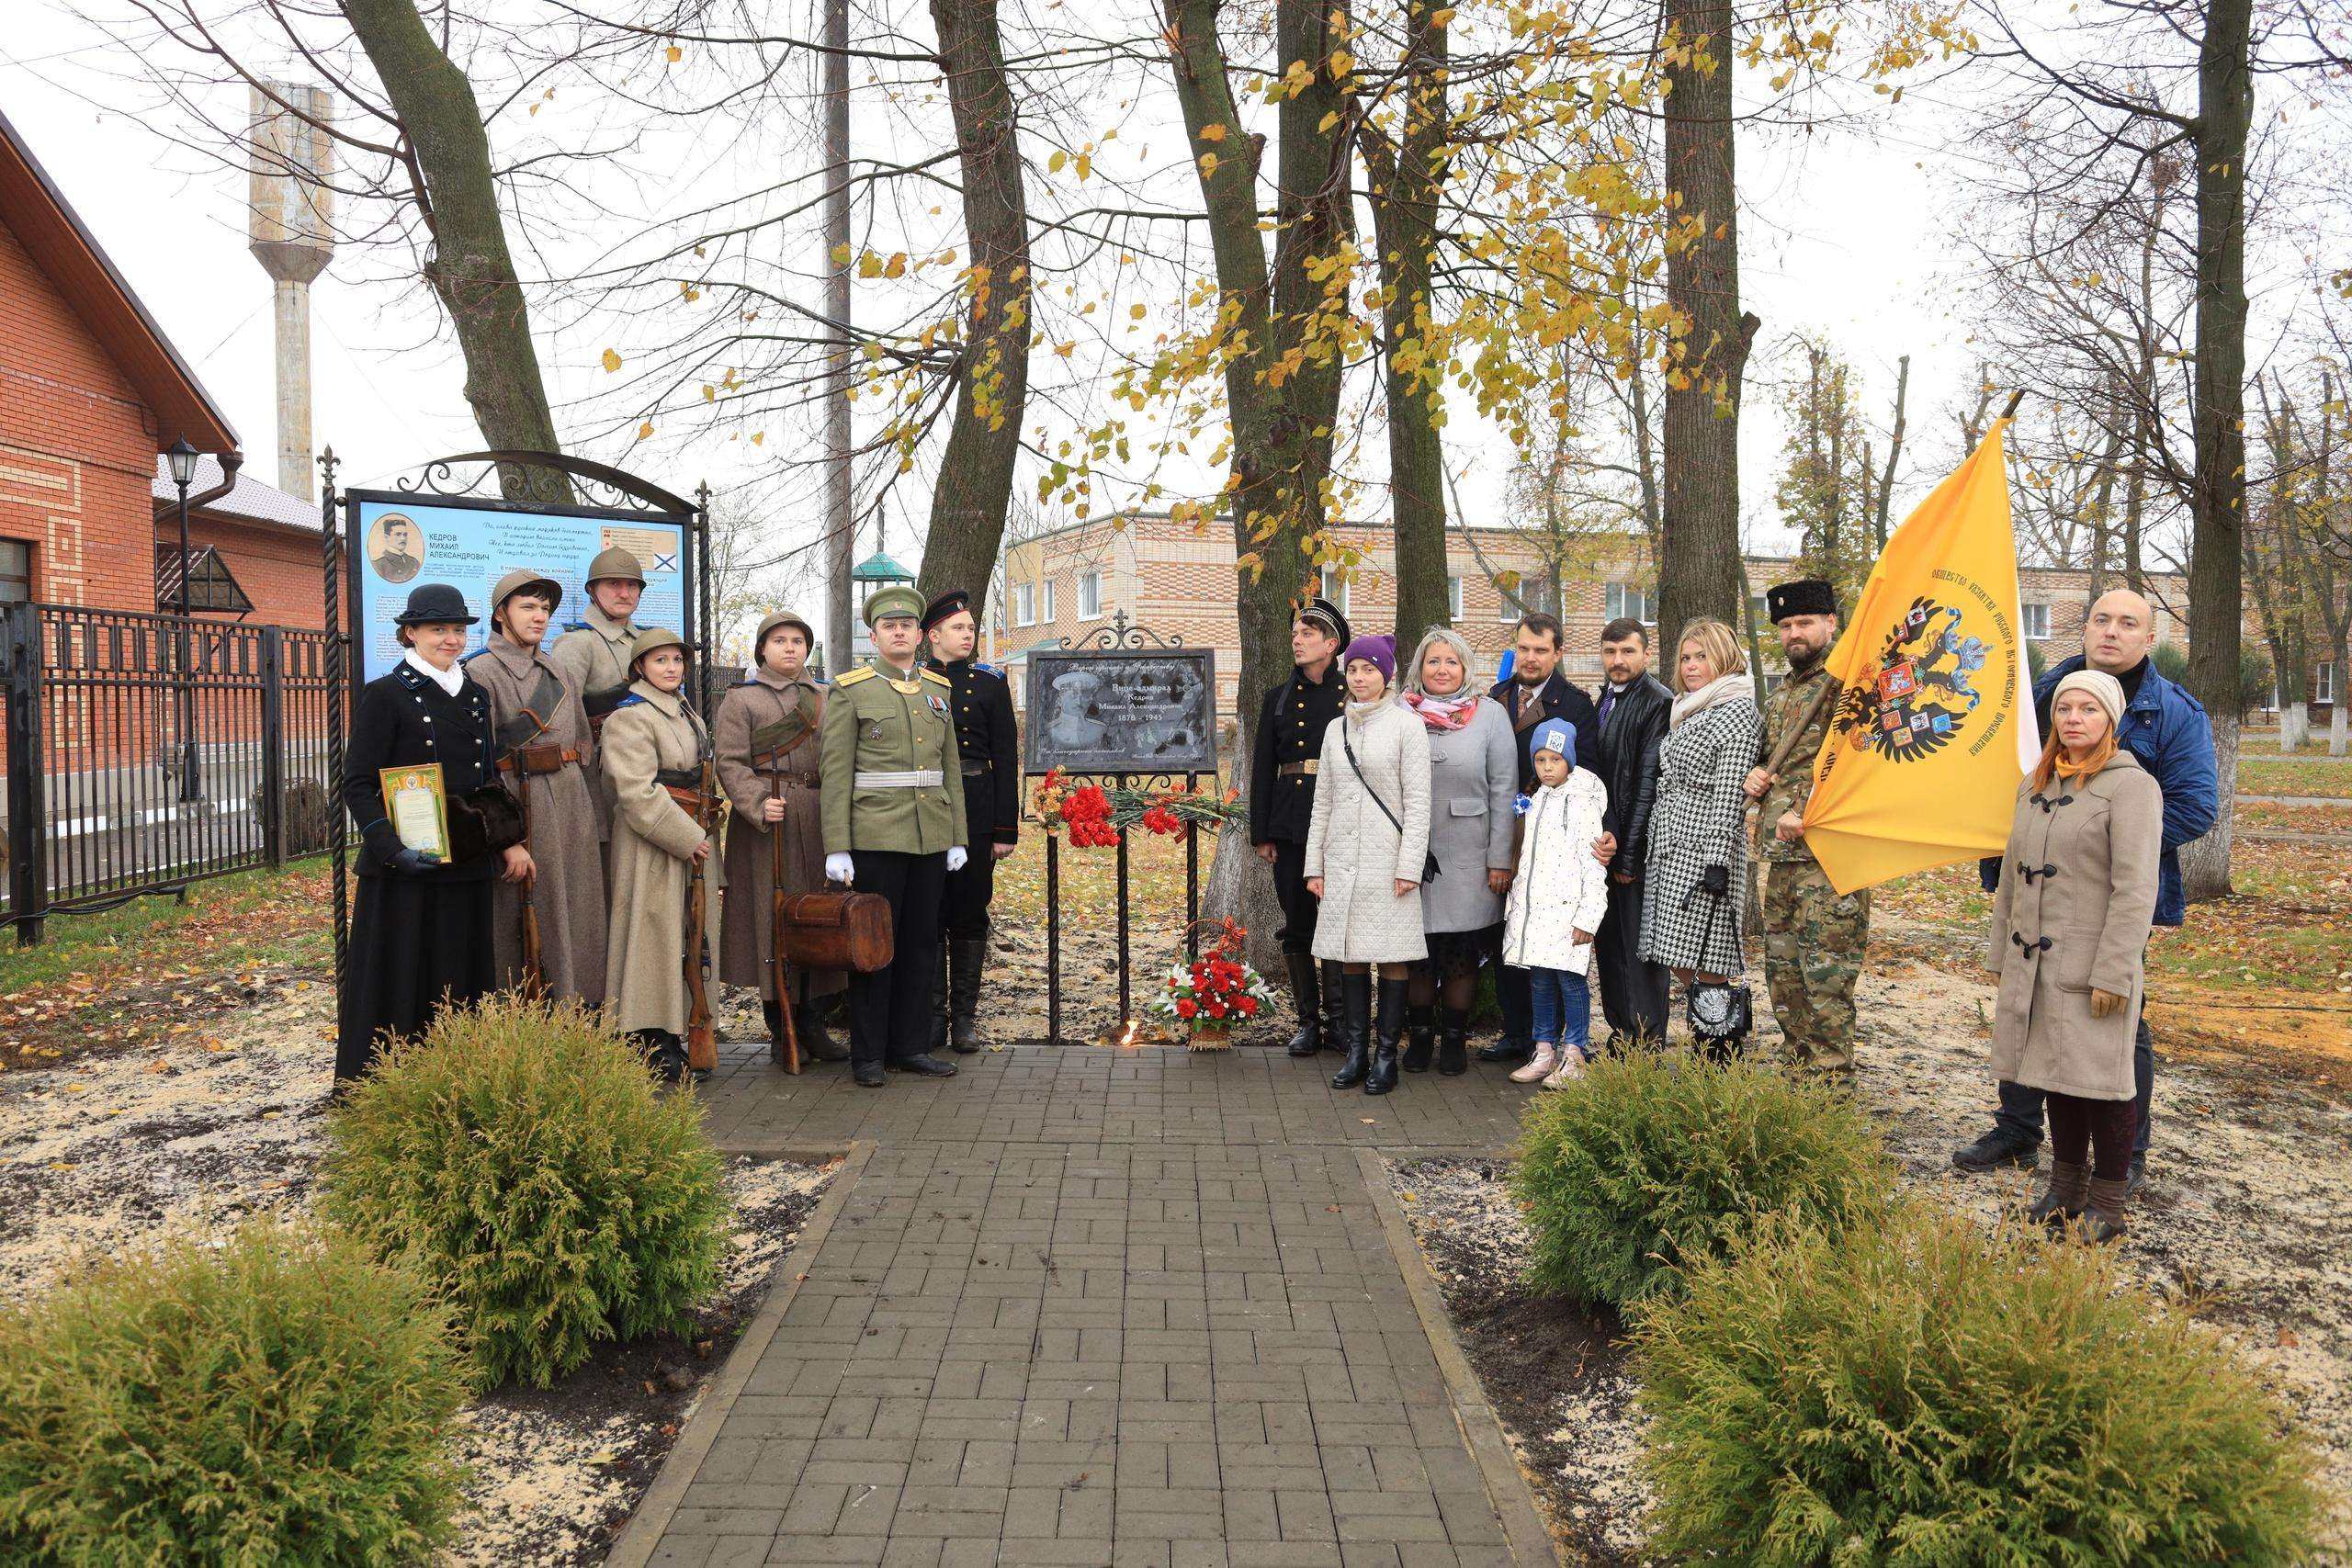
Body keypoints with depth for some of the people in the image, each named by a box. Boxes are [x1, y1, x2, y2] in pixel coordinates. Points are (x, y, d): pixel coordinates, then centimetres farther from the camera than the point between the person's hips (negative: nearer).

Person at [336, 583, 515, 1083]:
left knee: (462, 981, 10)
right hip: (404, 869, -5)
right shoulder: (386, 695, -6)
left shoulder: (475, 696, 12)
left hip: (467, 866, 6)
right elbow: (358, 785, -10)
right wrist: (394, 848, -22)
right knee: (398, 986, 1)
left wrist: (508, 840, 7)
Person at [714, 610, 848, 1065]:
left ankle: (813, 1025, 13)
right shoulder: (741, 700, 2)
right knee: (772, 919, -1)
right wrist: (759, 804, -20)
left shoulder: (824, 698, 15)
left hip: (820, 822, 4)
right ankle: (780, 1030, 8)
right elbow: (730, 762, -6)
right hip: (769, 823, -4)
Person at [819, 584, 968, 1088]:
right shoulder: (850, 691, -2)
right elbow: (836, 774, -6)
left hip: (930, 838, 5)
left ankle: (911, 1046, 19)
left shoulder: (937, 689, 13)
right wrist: (837, 848, -11)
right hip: (875, 835, -5)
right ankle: (868, 1055, 10)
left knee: (921, 943, 9)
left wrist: (957, 837, 10)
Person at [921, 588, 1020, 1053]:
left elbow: (1006, 760, 3)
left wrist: (1007, 828, -3)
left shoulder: (990, 684, 5)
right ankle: (933, 1011, 13)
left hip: (976, 813, 0)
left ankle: (964, 1015, 12)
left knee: (970, 913, 4)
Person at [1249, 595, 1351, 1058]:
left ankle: (1338, 1020, 8)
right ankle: (1308, 1020, 15)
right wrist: (1261, 834, 3)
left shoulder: (1354, 697, 4)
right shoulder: (1278, 700, 11)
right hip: (1290, 825, 3)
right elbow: (1262, 771, 9)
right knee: (1297, 924, 5)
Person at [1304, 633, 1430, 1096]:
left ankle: (1386, 1054, 7)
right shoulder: (1336, 728, 12)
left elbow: (1417, 801, -7)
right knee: (1349, 954, 6)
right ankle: (1357, 1049, 14)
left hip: (1387, 858, -5)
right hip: (1342, 860, 5)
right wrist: (1315, 863, 10)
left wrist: (1409, 866, -12)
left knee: (1392, 955, -1)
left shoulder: (1407, 725, -3)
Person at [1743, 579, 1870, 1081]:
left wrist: (1810, 818, -22)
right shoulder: (1782, 694, 20)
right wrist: (1754, 778, 9)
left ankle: (1830, 1085, 3)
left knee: (1825, 981, -6)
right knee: (1783, 977, 13)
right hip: (1782, 856, 9)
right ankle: (1803, 1072, 24)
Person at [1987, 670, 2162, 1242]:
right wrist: (2002, 954, 16)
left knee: (2101, 1080, 1)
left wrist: (2113, 974, -18)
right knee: (2055, 1073, 14)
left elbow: (2135, 890, -15)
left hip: (2092, 966, -7)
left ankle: (2107, 1202, 13)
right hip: (2035, 964, 7)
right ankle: (2066, 1185, 27)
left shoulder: (2130, 786, -9)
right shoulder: (2035, 786, 13)